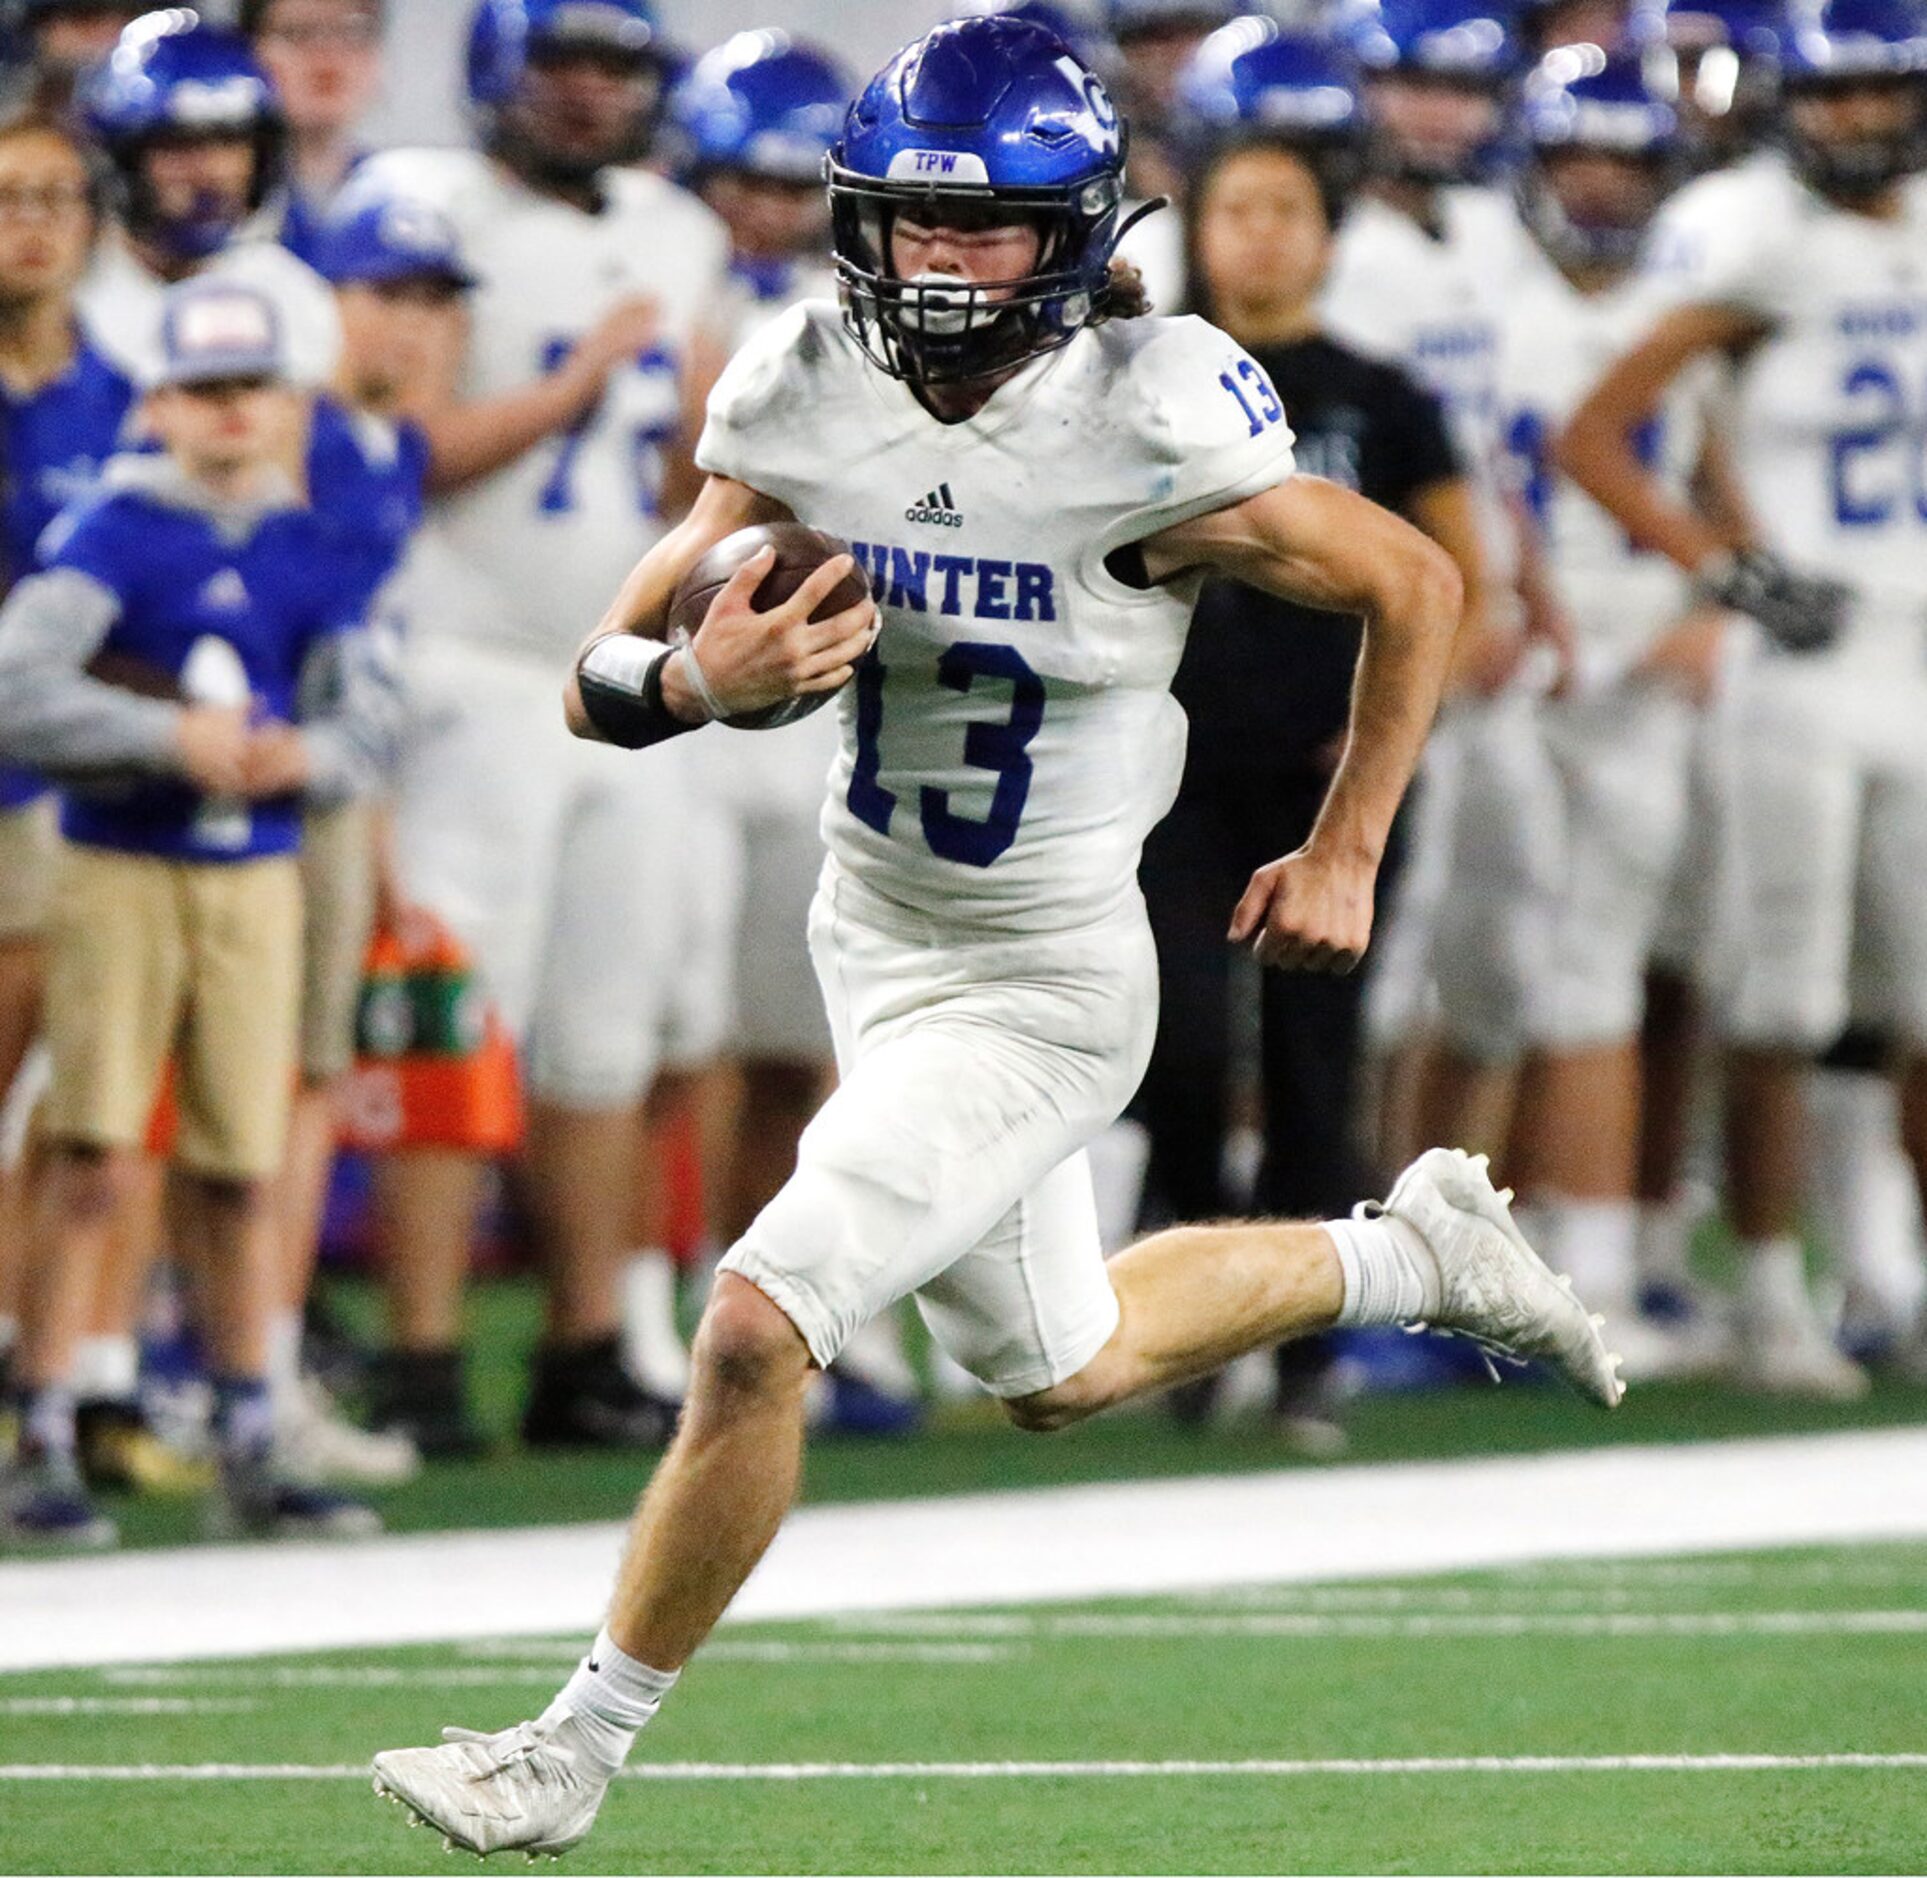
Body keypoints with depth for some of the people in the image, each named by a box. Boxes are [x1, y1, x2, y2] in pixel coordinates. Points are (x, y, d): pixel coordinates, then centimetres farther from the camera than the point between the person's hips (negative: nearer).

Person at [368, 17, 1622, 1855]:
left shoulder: (1154, 442, -24)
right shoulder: (800, 401, -12)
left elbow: (1415, 587, -7)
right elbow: (602, 682, -6)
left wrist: (1346, 854, -2)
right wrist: (703, 680, -28)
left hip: (1042, 990, -6)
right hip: (873, 934, 6)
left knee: (758, 1327, -16)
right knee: (1058, 1374, 24)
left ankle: (580, 1746, 0)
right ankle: (1405, 1255, 47)